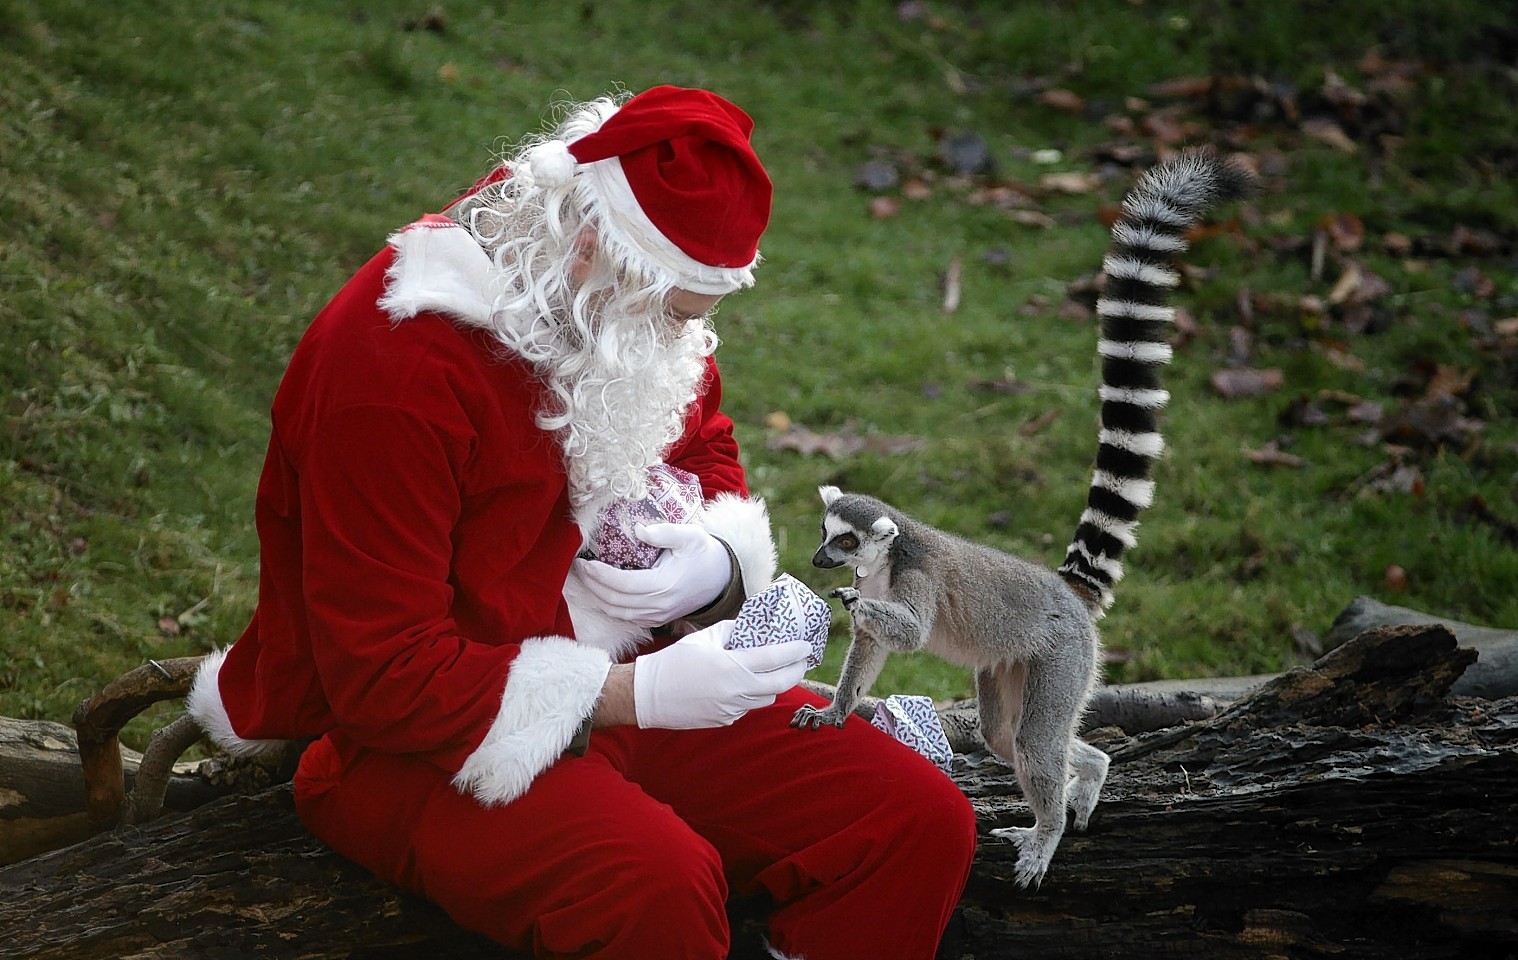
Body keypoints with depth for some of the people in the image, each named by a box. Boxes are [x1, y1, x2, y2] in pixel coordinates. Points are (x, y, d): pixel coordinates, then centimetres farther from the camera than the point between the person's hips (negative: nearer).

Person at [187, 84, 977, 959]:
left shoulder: (643, 309, 1)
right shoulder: (398, 363, -23)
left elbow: (708, 451, 20)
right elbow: (381, 681, -23)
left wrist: (718, 564, -5)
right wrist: (630, 695, -29)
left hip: (626, 681, 8)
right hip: (418, 746, -7)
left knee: (922, 826, -10)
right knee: (657, 889, -37)